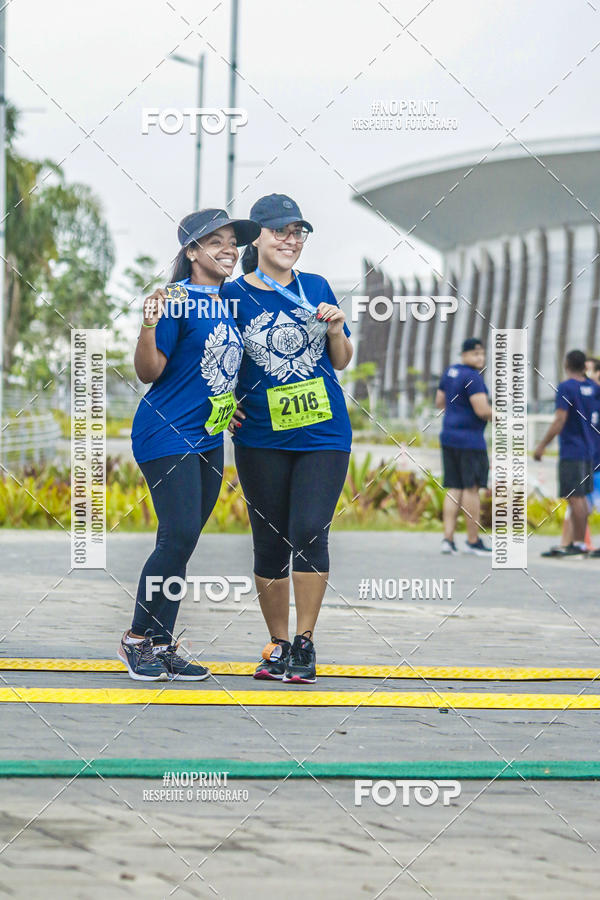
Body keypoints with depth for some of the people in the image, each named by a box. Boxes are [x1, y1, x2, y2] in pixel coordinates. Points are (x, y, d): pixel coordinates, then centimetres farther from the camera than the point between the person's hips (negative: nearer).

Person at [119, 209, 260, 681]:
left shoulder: (228, 305, 12)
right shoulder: (176, 299, -12)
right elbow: (149, 372, -14)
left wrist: (230, 408, 17)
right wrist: (149, 324, -30)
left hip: (209, 439, 8)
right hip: (167, 434, -8)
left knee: (181, 543, 7)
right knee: (179, 537, -14)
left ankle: (162, 645, 11)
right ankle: (138, 639, -1)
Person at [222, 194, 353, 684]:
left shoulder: (317, 288, 8)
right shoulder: (233, 295, 1)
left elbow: (342, 361, 15)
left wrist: (336, 330, -3)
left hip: (324, 434, 1)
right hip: (261, 439, 0)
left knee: (309, 533, -12)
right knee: (270, 542, 4)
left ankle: (305, 642, -2)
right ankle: (278, 644, 15)